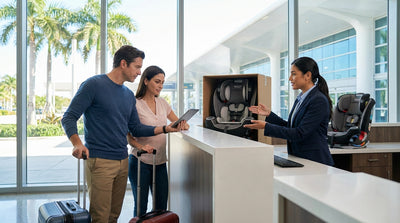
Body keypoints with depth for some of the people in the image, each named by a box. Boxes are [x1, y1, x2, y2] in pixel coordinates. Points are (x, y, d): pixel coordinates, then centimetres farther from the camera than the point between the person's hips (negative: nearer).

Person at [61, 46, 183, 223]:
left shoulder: (129, 95, 15)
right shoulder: (93, 85, -6)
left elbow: (136, 128, 17)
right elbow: (68, 118, -8)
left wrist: (165, 128, 5)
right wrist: (77, 143, -26)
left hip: (123, 161, 7)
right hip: (99, 161, -7)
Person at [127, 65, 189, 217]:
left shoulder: (162, 103, 10)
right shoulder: (135, 104, -8)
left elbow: (178, 122, 17)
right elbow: (128, 136, -9)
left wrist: (183, 125, -6)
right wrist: (141, 146, -27)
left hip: (160, 161, 5)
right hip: (140, 161, -5)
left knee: (161, 206, 9)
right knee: (141, 206, 5)